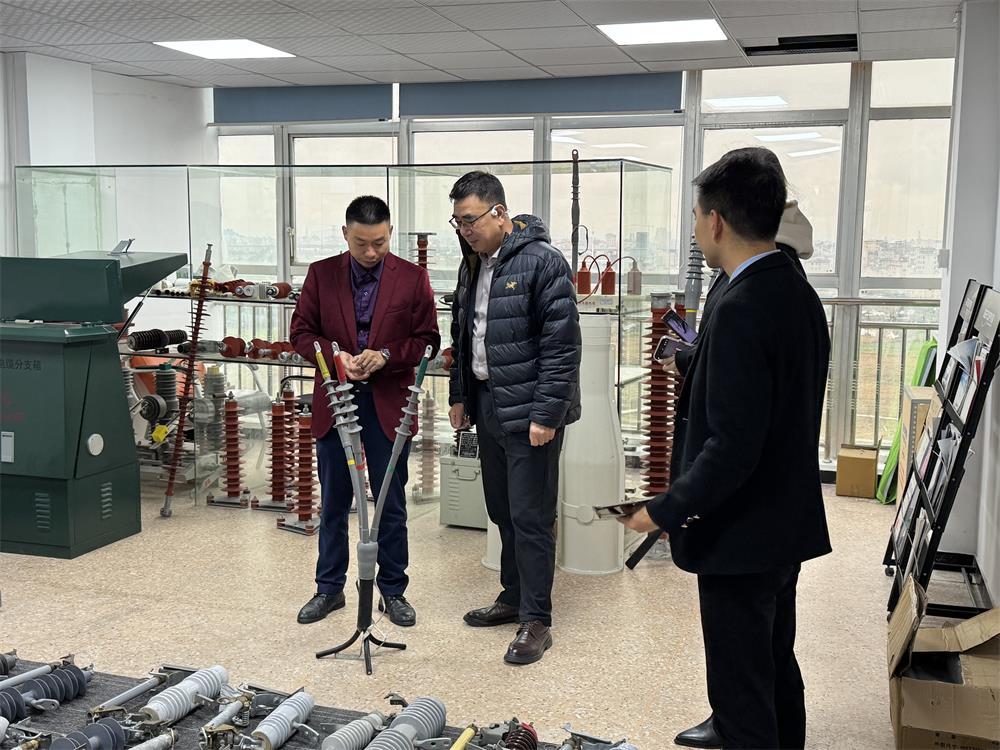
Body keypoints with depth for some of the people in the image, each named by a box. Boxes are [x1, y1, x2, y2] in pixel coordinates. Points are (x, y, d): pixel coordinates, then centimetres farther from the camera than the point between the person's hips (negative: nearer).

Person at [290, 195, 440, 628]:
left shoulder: (412, 278, -2)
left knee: (391, 505, 8)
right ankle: (329, 588, 26)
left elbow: (428, 340, -1)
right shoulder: (321, 274, 2)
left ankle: (393, 591, 22)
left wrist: (386, 355, -17)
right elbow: (301, 332, 4)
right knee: (333, 504, 12)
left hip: (388, 406, -1)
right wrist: (335, 355, -15)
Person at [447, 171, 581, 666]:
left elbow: (562, 346, -18)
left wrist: (546, 414, -20)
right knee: (502, 512, 17)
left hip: (529, 412, -8)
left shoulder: (542, 262, -15)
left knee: (530, 517, -3)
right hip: (486, 405, 8)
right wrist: (460, 396, 17)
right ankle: (513, 597, 32)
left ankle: (536, 621, 8)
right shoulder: (474, 264, 11)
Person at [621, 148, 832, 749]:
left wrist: (665, 512, -16)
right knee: (776, 666, 26)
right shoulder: (800, 294, 5)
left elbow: (732, 447, -27)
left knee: (743, 691, 4)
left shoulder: (741, 310, -24)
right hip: (789, 524, 10)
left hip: (741, 537, -10)